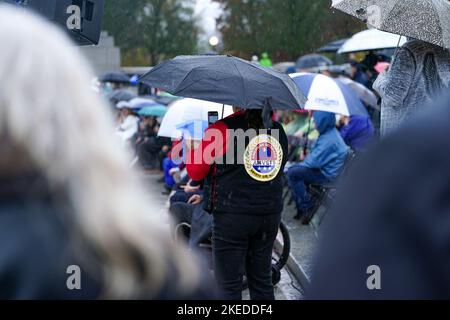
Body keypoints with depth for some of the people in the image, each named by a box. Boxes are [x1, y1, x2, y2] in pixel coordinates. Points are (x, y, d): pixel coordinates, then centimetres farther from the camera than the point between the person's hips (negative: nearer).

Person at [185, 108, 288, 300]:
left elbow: (195, 172, -5)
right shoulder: (278, 130, 4)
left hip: (232, 217, -5)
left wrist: (191, 149, 14)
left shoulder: (221, 130, -13)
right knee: (262, 281, 15)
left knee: (229, 285, 2)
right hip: (270, 214, 5)